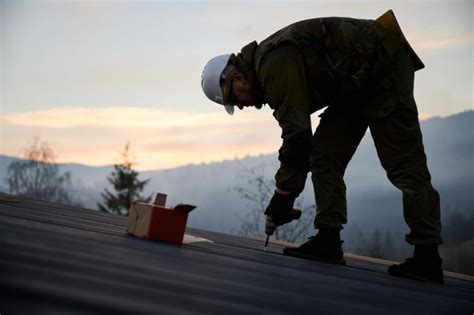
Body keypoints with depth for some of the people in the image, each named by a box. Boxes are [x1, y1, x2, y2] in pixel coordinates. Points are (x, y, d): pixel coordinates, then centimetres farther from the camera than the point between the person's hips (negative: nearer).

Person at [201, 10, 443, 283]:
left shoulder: (273, 64, -21)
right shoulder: (267, 67, 11)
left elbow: (297, 132, -26)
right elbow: (298, 131, 14)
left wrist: (284, 193, -18)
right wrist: (286, 190, 11)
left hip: (384, 64, -10)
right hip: (358, 84, 10)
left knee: (402, 164, -11)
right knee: (323, 156, 3)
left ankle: (427, 258, -10)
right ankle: (328, 241, 1)